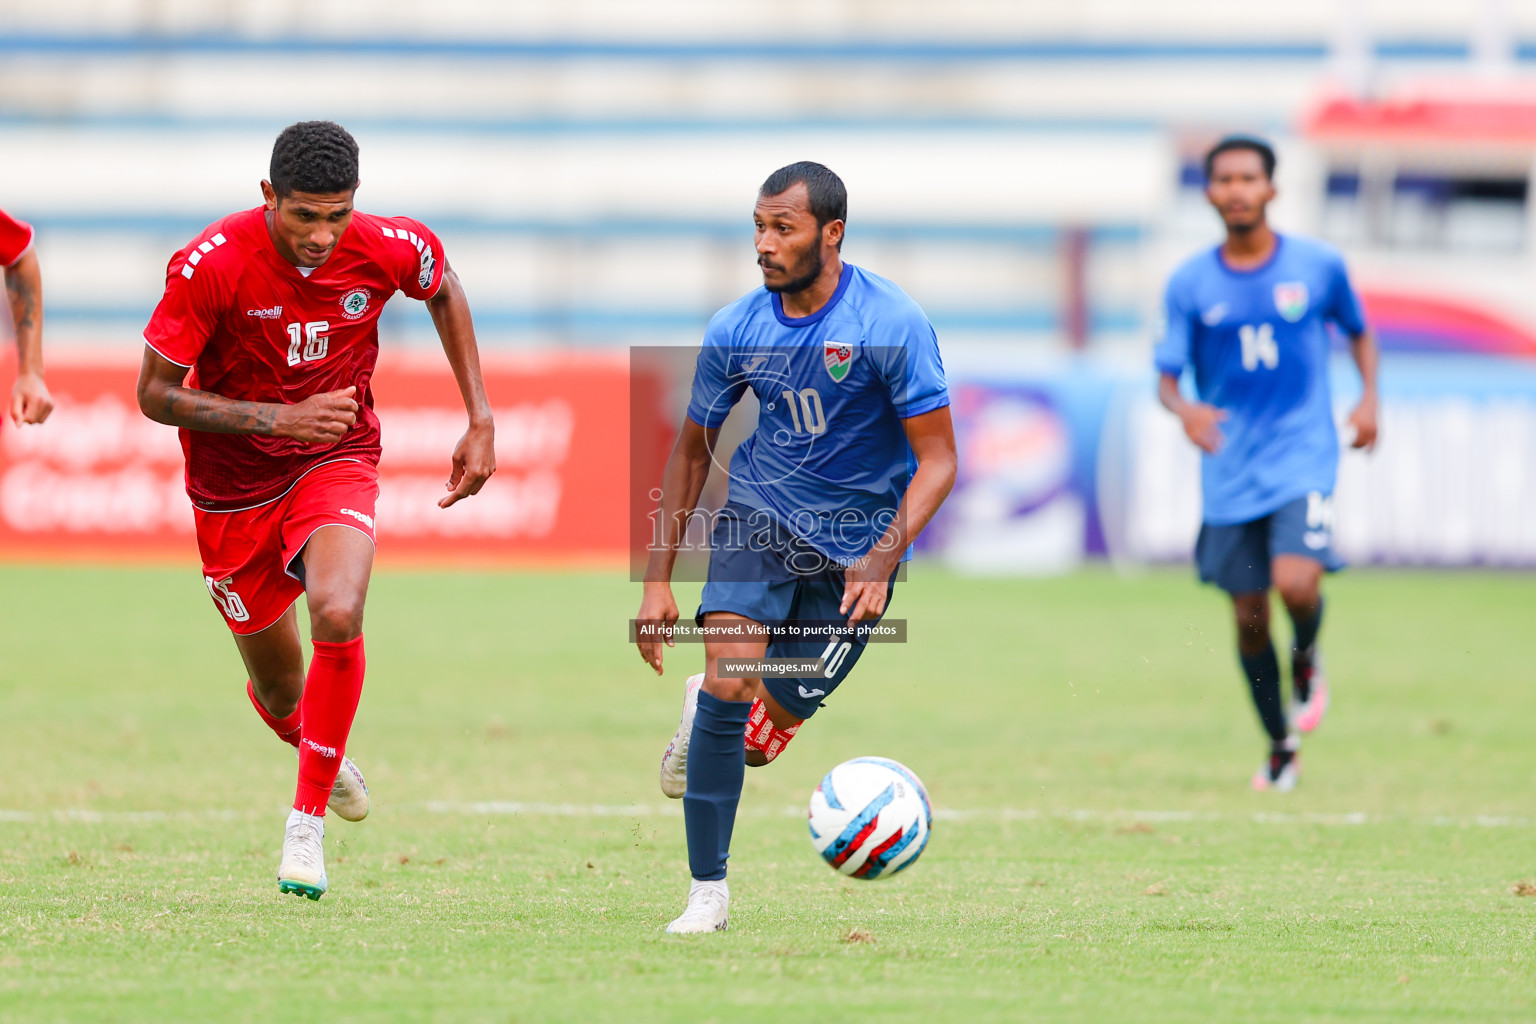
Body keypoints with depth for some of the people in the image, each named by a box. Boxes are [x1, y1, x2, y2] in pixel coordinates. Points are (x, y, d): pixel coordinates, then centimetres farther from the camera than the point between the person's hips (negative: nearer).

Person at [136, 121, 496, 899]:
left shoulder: (386, 249, -16)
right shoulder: (210, 265, -24)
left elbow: (443, 289, 9)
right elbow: (156, 395, -18)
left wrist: (480, 420, 4)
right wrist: (281, 417, -29)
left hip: (336, 463, 0)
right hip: (234, 487, 0)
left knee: (338, 613, -30)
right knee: (279, 691, 10)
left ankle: (307, 823, -17)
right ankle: (318, 753, 48)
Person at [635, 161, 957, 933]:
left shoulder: (892, 324, -18)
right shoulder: (736, 330, -7)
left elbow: (937, 461, -14)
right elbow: (692, 450, 7)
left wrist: (883, 559, -28)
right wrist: (657, 579, 3)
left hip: (855, 541, -2)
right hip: (760, 516, 2)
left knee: (756, 739, -6)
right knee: (728, 680, -21)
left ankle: (707, 712, 34)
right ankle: (707, 893, -10)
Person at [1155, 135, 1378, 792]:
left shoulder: (1318, 266, 0)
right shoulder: (1191, 283, 0)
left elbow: (1358, 331, 17)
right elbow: (1167, 376, 0)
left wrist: (1369, 397, 0)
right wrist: (1183, 408, -23)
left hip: (1302, 459, -2)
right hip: (1230, 472, 2)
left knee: (1295, 583, -24)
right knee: (1249, 615, 5)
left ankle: (1307, 660, 11)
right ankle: (1280, 746, 25)